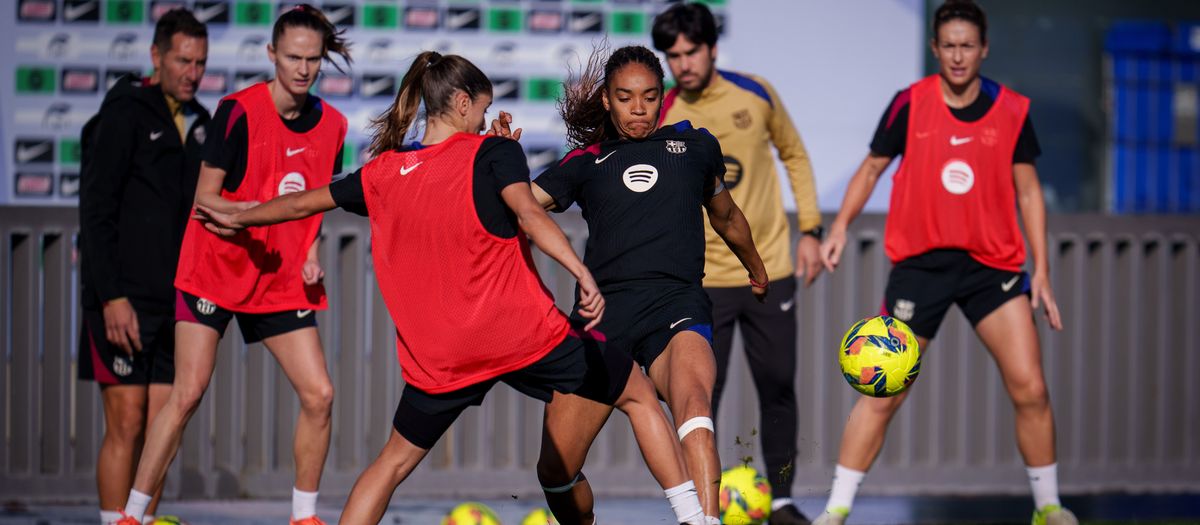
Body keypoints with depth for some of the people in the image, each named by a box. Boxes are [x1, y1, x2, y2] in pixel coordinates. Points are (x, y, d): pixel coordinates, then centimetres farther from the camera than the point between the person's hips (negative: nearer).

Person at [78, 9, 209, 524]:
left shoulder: (198, 124, 15)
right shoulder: (124, 116, -5)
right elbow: (95, 212, -10)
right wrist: (112, 296, -16)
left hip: (176, 303, 6)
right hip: (125, 300, -6)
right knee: (126, 426, -7)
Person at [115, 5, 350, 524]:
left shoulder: (331, 125, 3)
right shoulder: (239, 111, -13)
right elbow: (204, 197, -11)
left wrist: (311, 254, 1)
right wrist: (245, 211, -30)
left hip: (281, 280, 5)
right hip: (215, 270, -5)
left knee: (318, 395, -4)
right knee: (187, 393, -10)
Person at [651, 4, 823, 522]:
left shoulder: (755, 94, -2)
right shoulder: (660, 120, -7)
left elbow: (794, 155, 11)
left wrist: (809, 229, 6)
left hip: (770, 271, 2)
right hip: (702, 280, -2)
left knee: (778, 391, 7)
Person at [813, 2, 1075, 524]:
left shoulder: (1011, 110, -1)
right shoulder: (909, 104, -4)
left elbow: (1028, 191, 6)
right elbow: (872, 167, 7)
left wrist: (1041, 270, 1)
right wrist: (840, 226, -6)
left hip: (993, 264, 1)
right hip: (920, 264, -1)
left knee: (1030, 388, -5)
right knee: (882, 395, -2)